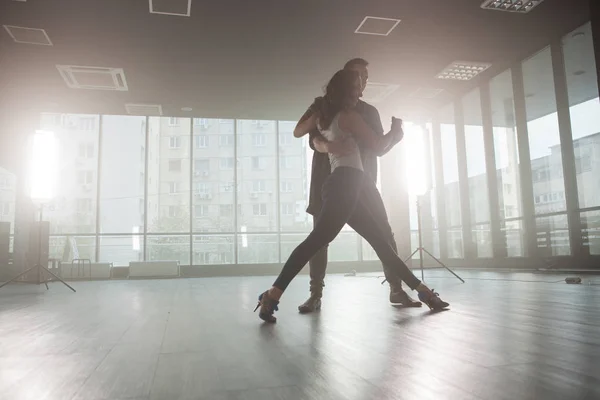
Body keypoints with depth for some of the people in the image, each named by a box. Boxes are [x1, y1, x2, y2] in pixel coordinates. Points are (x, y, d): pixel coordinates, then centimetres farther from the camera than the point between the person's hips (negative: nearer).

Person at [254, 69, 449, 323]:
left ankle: (418, 288, 16)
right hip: (346, 182, -10)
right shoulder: (349, 116, -3)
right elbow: (378, 147, 0)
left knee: (380, 240, 10)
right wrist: (394, 131, 19)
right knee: (317, 239, -20)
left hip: (340, 184, 10)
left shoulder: (321, 115, 19)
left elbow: (297, 132, 35)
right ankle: (273, 294, -23)